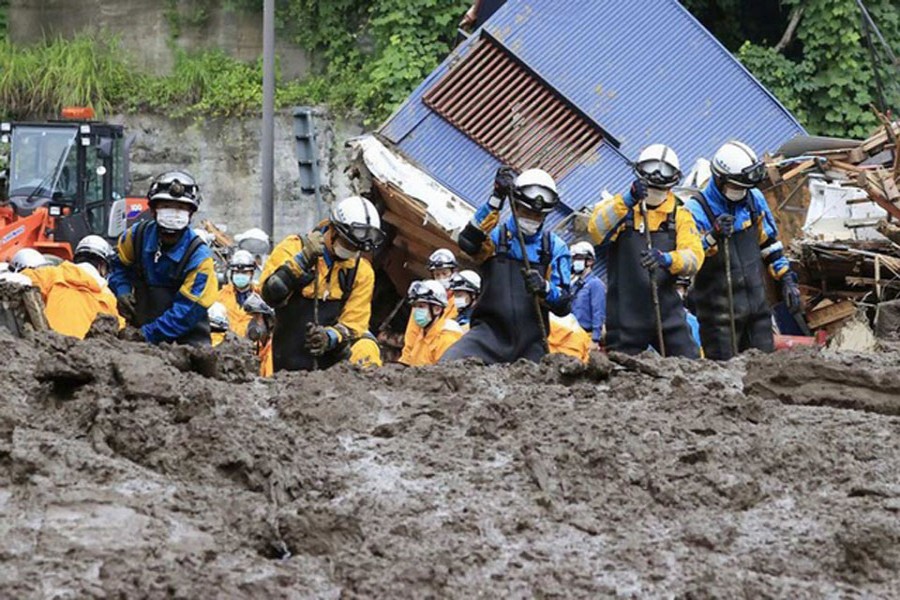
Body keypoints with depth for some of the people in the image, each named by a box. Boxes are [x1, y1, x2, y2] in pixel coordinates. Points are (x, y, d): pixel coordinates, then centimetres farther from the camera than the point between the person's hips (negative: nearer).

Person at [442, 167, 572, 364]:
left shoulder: (555, 248, 12)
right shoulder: (495, 236, 9)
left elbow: (563, 304, 8)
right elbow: (467, 243, -16)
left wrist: (544, 288, -16)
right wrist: (496, 200, -21)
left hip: (530, 344, 3)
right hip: (490, 331, -3)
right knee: (448, 366, -27)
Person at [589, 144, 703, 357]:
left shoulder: (680, 216, 9)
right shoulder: (620, 207, 4)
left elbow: (694, 257, -7)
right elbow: (597, 231, -18)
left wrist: (666, 259, -29)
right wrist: (629, 199, -30)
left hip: (667, 313, 1)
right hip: (625, 314, -1)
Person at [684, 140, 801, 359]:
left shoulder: (754, 199, 8)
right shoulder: (696, 210, -11)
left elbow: (769, 243, 19)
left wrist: (787, 280, 15)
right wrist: (713, 237, -33)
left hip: (757, 304, 6)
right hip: (719, 311, -5)